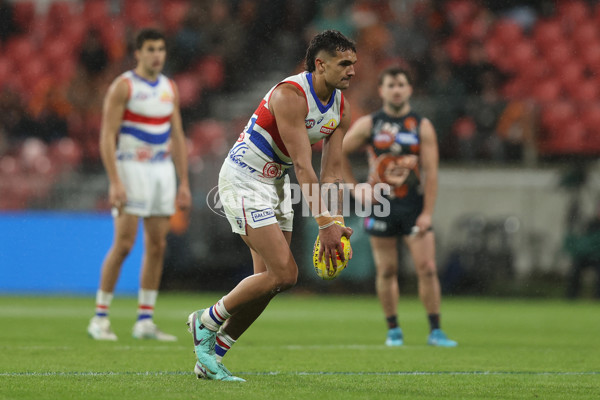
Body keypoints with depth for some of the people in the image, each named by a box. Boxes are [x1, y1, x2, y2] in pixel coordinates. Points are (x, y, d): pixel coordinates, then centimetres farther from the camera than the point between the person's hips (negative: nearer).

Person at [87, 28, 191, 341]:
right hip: (131, 170, -6)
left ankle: (145, 321, 8)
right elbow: (107, 136, -12)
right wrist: (114, 182, -20)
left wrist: (184, 183, 9)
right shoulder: (123, 87, -7)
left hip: (163, 170, 6)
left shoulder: (169, 88, 11)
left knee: (157, 245, 3)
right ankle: (100, 318, -3)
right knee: (124, 243, -11)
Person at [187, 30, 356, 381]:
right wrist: (324, 223, -31)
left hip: (277, 182, 9)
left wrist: (335, 222, -10)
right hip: (244, 179, -9)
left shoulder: (340, 109, 1)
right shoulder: (290, 95, -25)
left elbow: (332, 172, 3)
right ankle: (206, 322, 3)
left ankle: (211, 358, 14)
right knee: (284, 273, -16)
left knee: (269, 278, 4)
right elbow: (303, 166, -28)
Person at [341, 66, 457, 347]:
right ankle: (393, 331, 12)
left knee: (427, 268, -9)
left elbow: (431, 172, -3)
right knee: (386, 271, 2)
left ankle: (435, 331, -4)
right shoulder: (368, 125, 3)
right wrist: (354, 187, 2)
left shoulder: (422, 127, 2)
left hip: (413, 205, 0)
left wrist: (427, 213, -10)